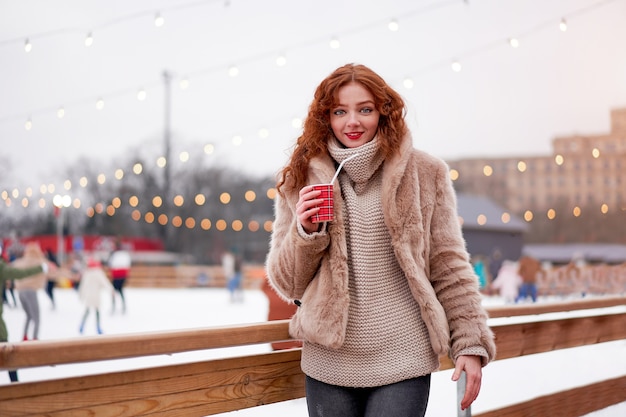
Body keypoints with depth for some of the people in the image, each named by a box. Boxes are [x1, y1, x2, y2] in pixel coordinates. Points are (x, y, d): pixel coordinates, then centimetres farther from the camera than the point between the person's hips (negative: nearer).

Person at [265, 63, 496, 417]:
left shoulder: (424, 174, 1)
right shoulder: (301, 180, 4)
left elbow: (449, 266, 4)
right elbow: (287, 283, 7)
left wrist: (470, 343, -1)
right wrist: (306, 232, -10)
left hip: (403, 361, -1)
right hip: (328, 364, 2)